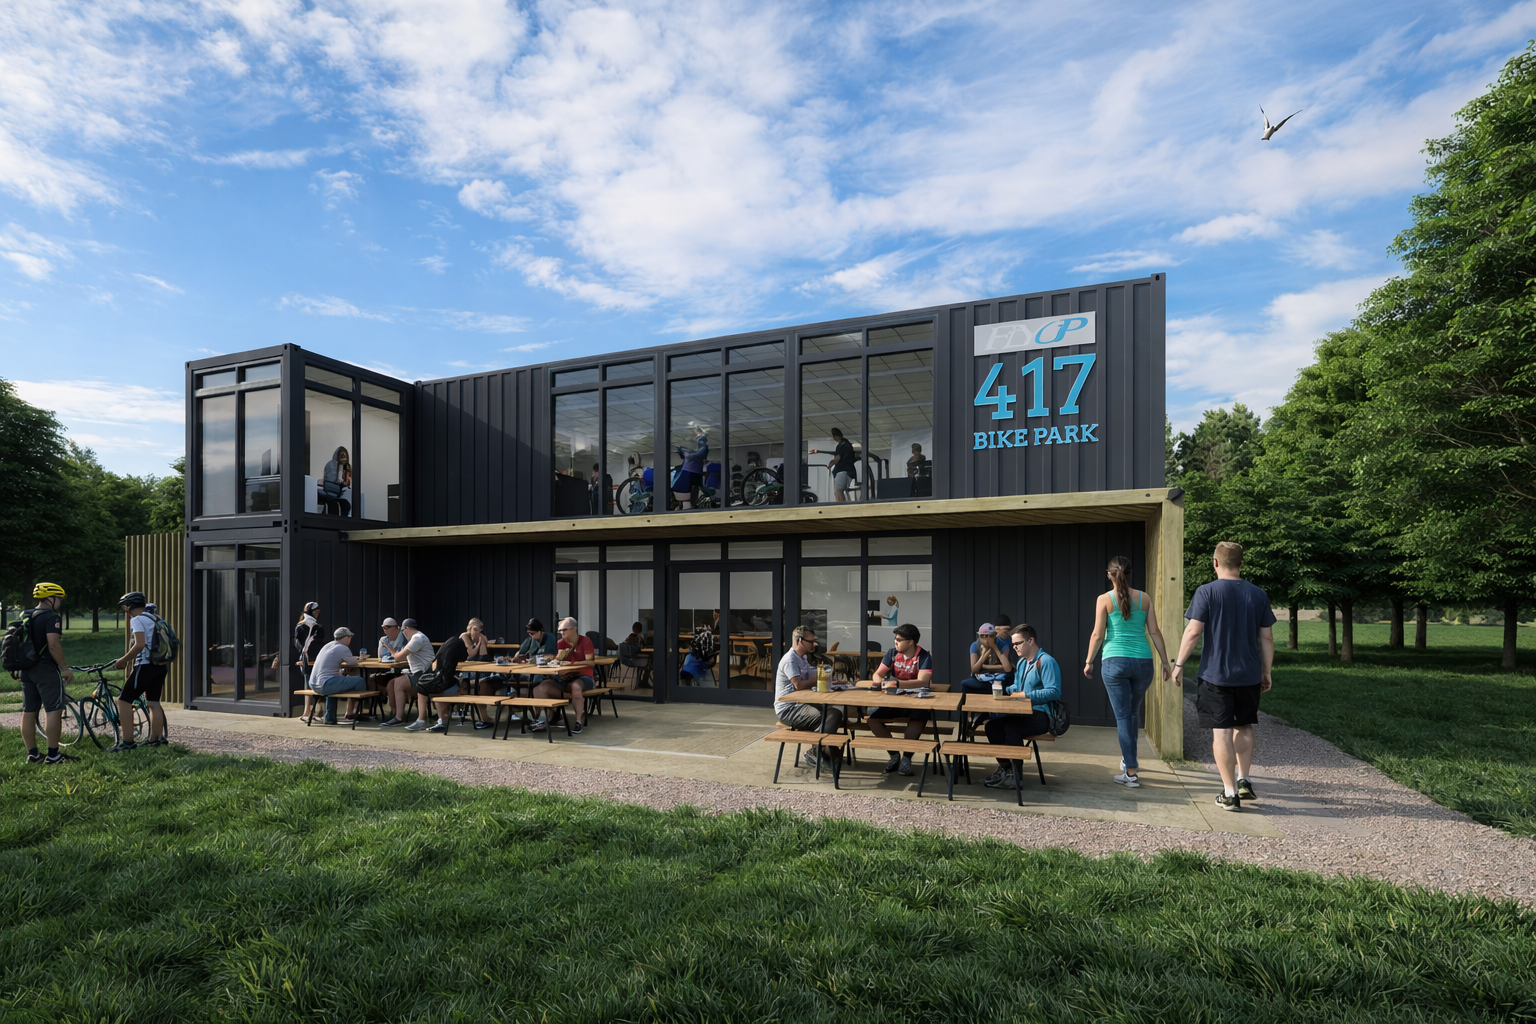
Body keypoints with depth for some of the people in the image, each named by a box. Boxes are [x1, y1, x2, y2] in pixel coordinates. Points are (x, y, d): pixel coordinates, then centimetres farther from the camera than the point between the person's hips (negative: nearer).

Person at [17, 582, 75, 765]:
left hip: (26, 669, 9)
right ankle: (53, 754, -4)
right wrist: (64, 668, -15)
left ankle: (32, 754, 15)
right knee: (53, 710, -5)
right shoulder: (51, 617, -14)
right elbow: (53, 645, -22)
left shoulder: (24, 616, 14)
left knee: (28, 712, 10)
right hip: (46, 669, -9)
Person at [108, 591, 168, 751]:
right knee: (154, 702, 13)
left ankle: (128, 741, -3)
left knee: (123, 700, -1)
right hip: (160, 666, 9)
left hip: (145, 666, -9)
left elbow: (140, 645, -21)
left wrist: (122, 661, -11)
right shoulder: (155, 618, 17)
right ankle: (154, 739, 18)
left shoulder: (137, 620, -9)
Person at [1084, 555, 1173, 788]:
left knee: (1123, 716, 2)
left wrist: (1088, 661, 5)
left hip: (1115, 662, -3)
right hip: (1142, 662, 3)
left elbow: (1098, 635, -5)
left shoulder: (1104, 599, -5)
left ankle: (1131, 773, 2)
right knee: (1132, 713, 21)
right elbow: (1155, 632, 4)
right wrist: (1165, 662, 12)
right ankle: (1128, 759, 35)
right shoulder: (1144, 598, 3)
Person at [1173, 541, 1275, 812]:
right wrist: (1267, 672, 15)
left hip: (1215, 675, -4)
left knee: (1222, 732, 2)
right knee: (1244, 726, 22)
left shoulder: (1206, 592, -10)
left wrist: (1179, 663, -5)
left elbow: (1193, 631, -13)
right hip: (1249, 675, 4)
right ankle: (1243, 779, 22)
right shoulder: (1258, 595, 2)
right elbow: (1267, 638, 5)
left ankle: (1230, 793, 6)